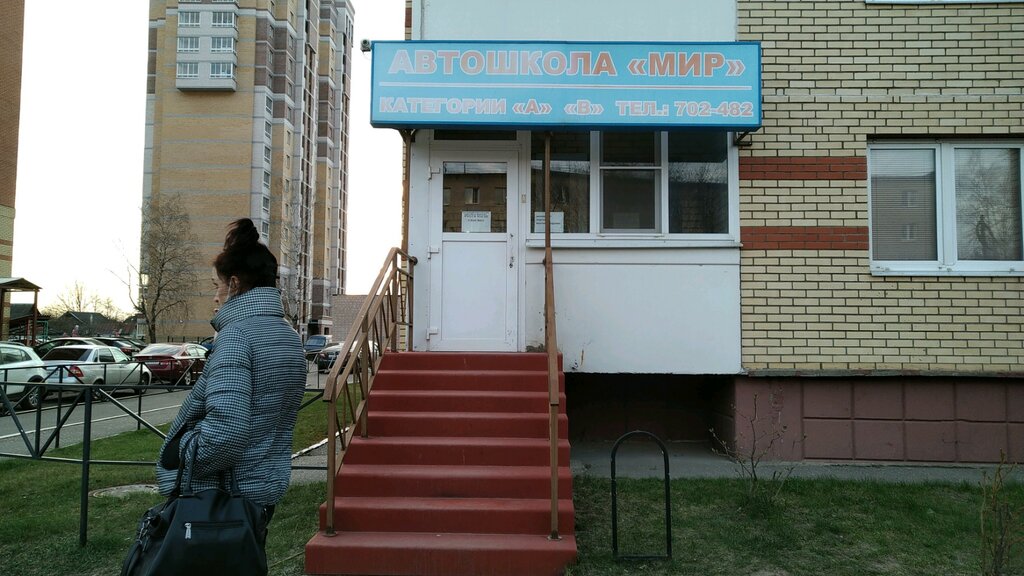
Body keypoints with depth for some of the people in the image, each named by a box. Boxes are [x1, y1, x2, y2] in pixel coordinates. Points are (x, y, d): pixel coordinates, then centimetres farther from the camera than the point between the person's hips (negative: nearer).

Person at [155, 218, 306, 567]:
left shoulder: (236, 334, -17)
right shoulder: (287, 336, 9)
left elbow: (225, 431, -26)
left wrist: (177, 453, -11)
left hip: (217, 497, -8)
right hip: (267, 489, 8)